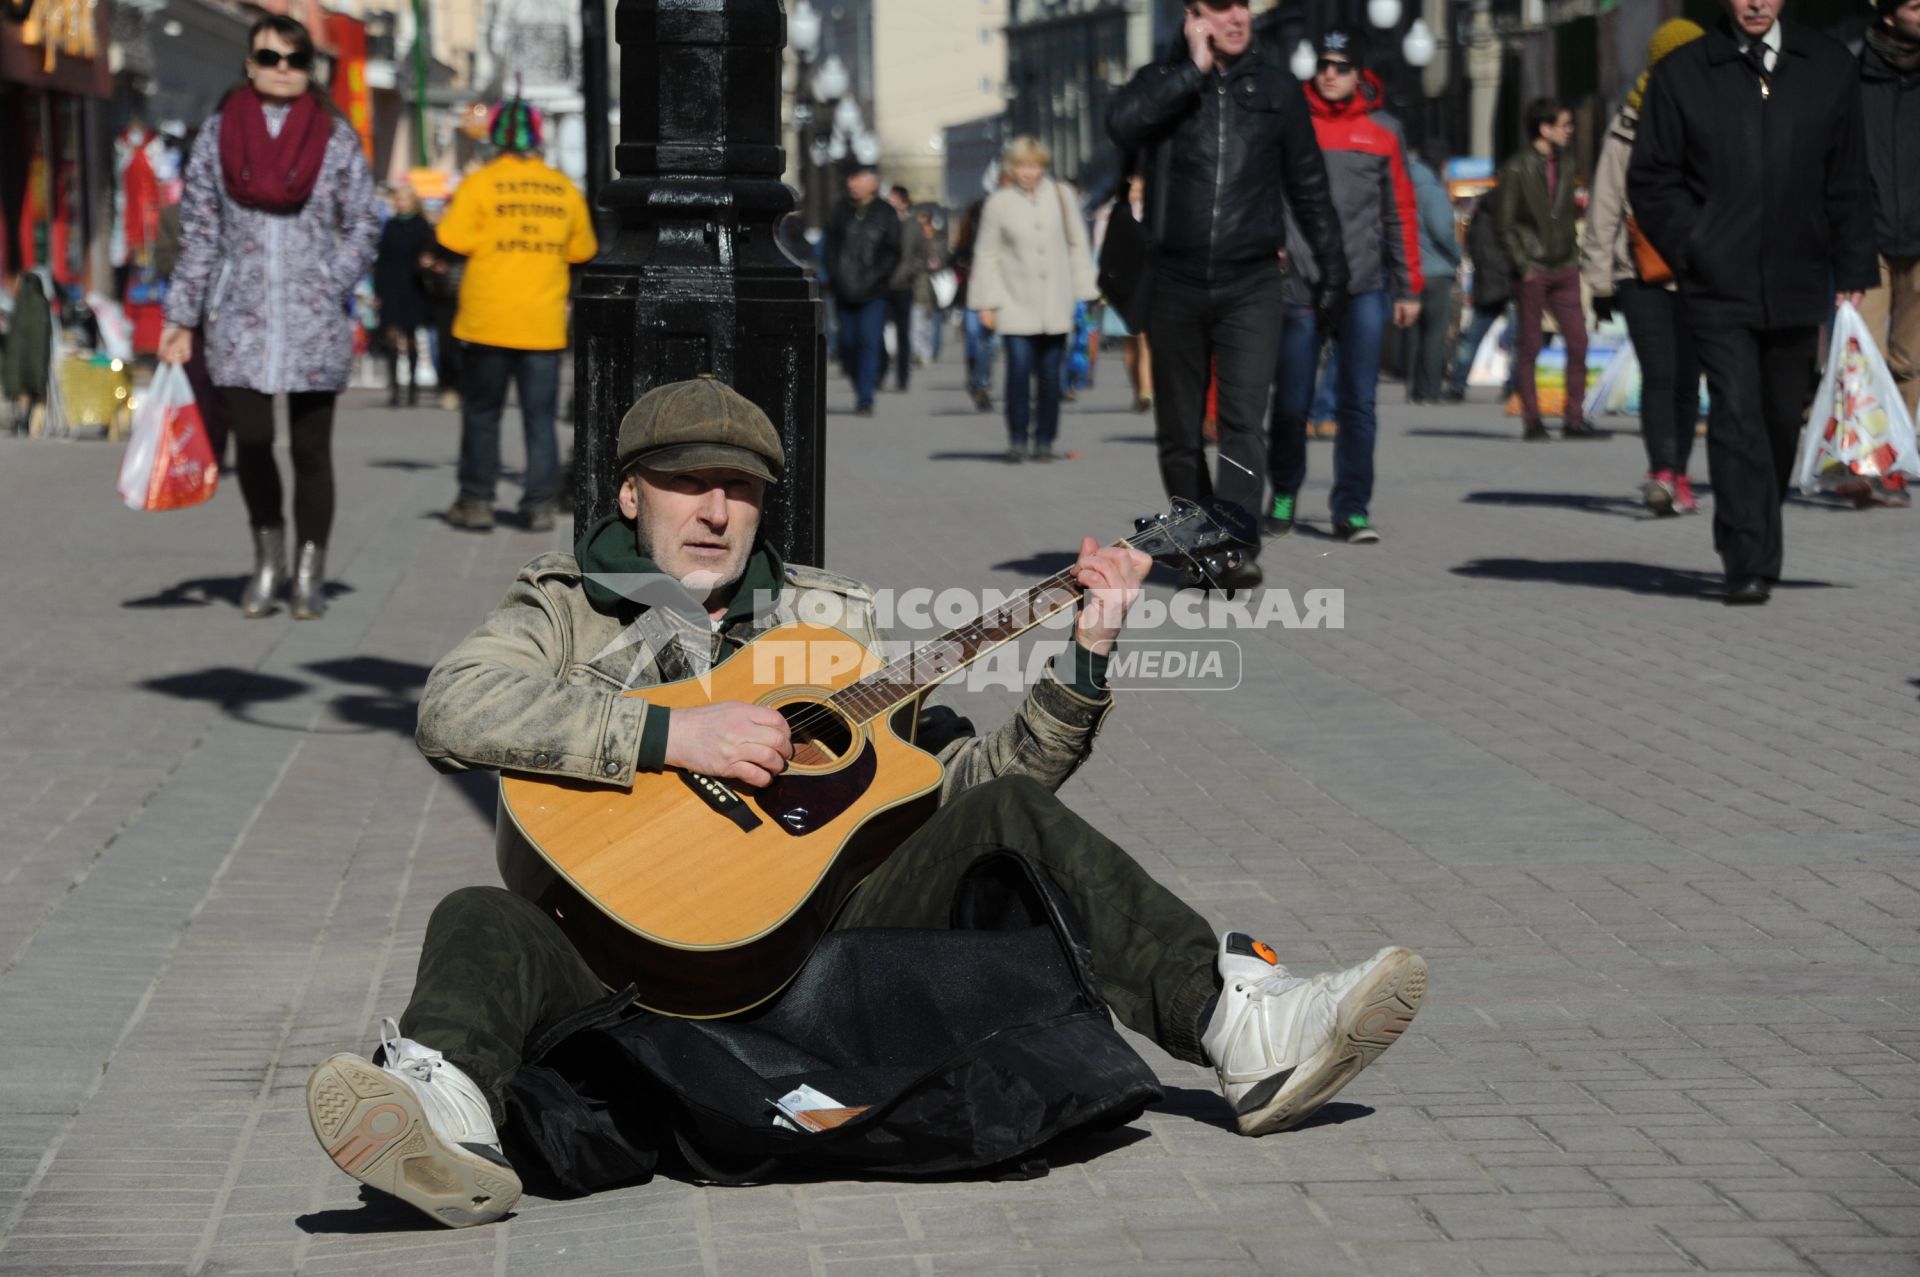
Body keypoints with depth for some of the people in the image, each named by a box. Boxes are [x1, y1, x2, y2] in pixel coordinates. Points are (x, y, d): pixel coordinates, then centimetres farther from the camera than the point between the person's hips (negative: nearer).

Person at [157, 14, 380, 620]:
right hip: (241, 319, 1)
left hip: (314, 320, -1)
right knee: (250, 443, -2)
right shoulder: (218, 133, 5)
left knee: (311, 449, 3)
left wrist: (330, 287, -7)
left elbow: (363, 224, 6)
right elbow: (199, 228, 7)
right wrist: (181, 318, 4)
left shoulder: (336, 136, 2)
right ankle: (268, 553, 21)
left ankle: (310, 571, 16)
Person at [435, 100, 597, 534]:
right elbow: (582, 250, 9)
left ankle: (476, 502, 8)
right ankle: (539, 505, 5)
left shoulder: (479, 184, -7)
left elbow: (451, 242, -12)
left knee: (481, 414, 8)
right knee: (540, 417, 7)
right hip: (544, 324, 2)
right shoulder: (563, 188, 3)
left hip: (486, 321, -2)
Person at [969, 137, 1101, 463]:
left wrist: (1084, 291, 8)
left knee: (1050, 375, 4)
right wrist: (987, 302, 0)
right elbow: (987, 255, 3)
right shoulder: (999, 203, -1)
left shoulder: (1059, 196, 3)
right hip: (1015, 304, -2)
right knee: (1019, 368, -13)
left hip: (1055, 306, 2)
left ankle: (1044, 440, 14)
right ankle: (1017, 440, -5)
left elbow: (1077, 245, 10)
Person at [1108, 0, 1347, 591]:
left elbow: (1307, 182, 16)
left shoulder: (1276, 86, 9)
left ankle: (1237, 548, -23)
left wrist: (1332, 263, 17)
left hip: (1252, 284, -1)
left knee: (1243, 421, -15)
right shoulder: (1163, 81, 5)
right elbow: (1122, 122, -19)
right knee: (1179, 433, 7)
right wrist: (1194, 69, -16)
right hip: (1176, 283, 1)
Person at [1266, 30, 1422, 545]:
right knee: (1291, 405, 5)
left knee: (1357, 405, -3)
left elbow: (1401, 216, 11)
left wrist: (1409, 287, 8)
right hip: (1298, 290, -1)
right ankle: (1284, 493, 25)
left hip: (1363, 290, 1)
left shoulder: (1380, 140, 9)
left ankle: (1352, 509, -1)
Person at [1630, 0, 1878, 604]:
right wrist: (1692, 250, -7)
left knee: (1783, 418, 12)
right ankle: (1749, 565, -13)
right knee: (1736, 417, -12)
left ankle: (1757, 548, 31)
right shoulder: (1682, 74, 1)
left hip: (1796, 286, 3)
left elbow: (1848, 181, 10)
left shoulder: (1829, 68, 7)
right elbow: (1650, 179, 4)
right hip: (1719, 288, -3)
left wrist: (1853, 271, 4)